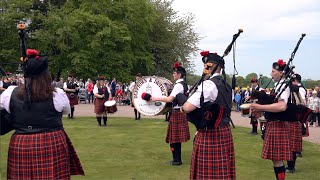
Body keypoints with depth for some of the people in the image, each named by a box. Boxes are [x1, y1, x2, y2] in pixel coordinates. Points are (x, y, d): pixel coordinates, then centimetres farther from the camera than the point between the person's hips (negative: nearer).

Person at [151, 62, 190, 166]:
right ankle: (177, 159, 20)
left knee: (175, 137, -3)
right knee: (177, 137, 13)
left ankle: (177, 160, 3)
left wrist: (156, 98, -20)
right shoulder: (184, 84, 12)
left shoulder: (178, 85, -17)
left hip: (176, 113, -9)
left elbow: (169, 99, -26)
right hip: (181, 112, 10)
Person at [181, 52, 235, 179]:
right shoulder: (226, 86, 11)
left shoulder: (208, 84, -17)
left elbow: (188, 108, -24)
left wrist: (182, 108, -1)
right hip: (224, 131, 9)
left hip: (209, 134, -9)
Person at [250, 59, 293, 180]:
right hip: (273, 124, 10)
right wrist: (260, 110, 6)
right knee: (276, 159, 15)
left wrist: (260, 107, -25)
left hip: (278, 125, -10)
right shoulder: (279, 85, 14)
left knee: (277, 159, -5)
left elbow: (281, 106, -30)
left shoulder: (284, 86, -15)